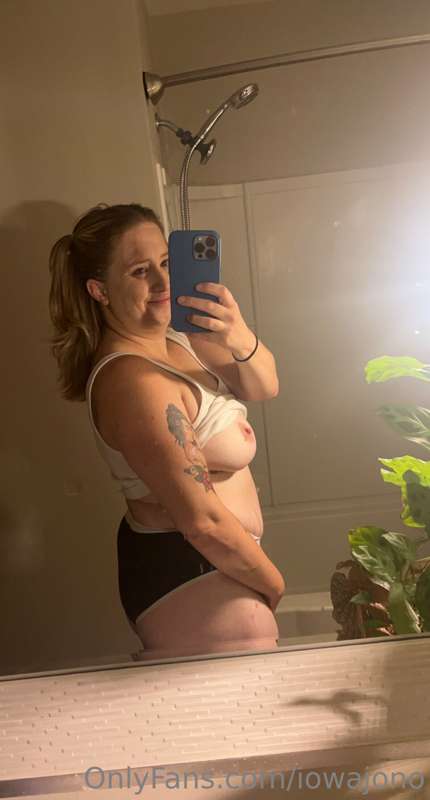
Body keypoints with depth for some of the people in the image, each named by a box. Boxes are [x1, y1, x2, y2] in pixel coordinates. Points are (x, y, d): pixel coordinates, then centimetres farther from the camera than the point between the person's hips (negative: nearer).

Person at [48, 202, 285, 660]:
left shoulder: (170, 334, -1)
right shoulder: (134, 381, -28)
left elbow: (264, 387, 0)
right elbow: (205, 523, -28)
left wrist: (241, 340, -23)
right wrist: (273, 583, -11)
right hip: (191, 581, -9)